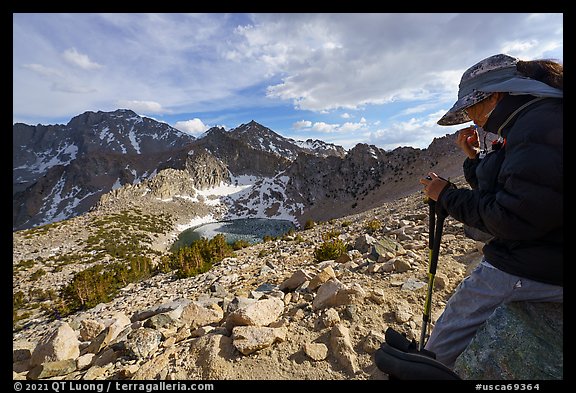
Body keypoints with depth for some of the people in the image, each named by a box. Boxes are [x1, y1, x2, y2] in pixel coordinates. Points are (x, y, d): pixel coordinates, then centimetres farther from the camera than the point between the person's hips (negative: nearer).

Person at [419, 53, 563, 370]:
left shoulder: (540, 127, -20)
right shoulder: (534, 124, 13)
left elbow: (514, 220, -26)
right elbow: (501, 193, 18)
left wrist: (447, 196, -15)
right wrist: (474, 158, 7)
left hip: (530, 273, -11)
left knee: (441, 353, 0)